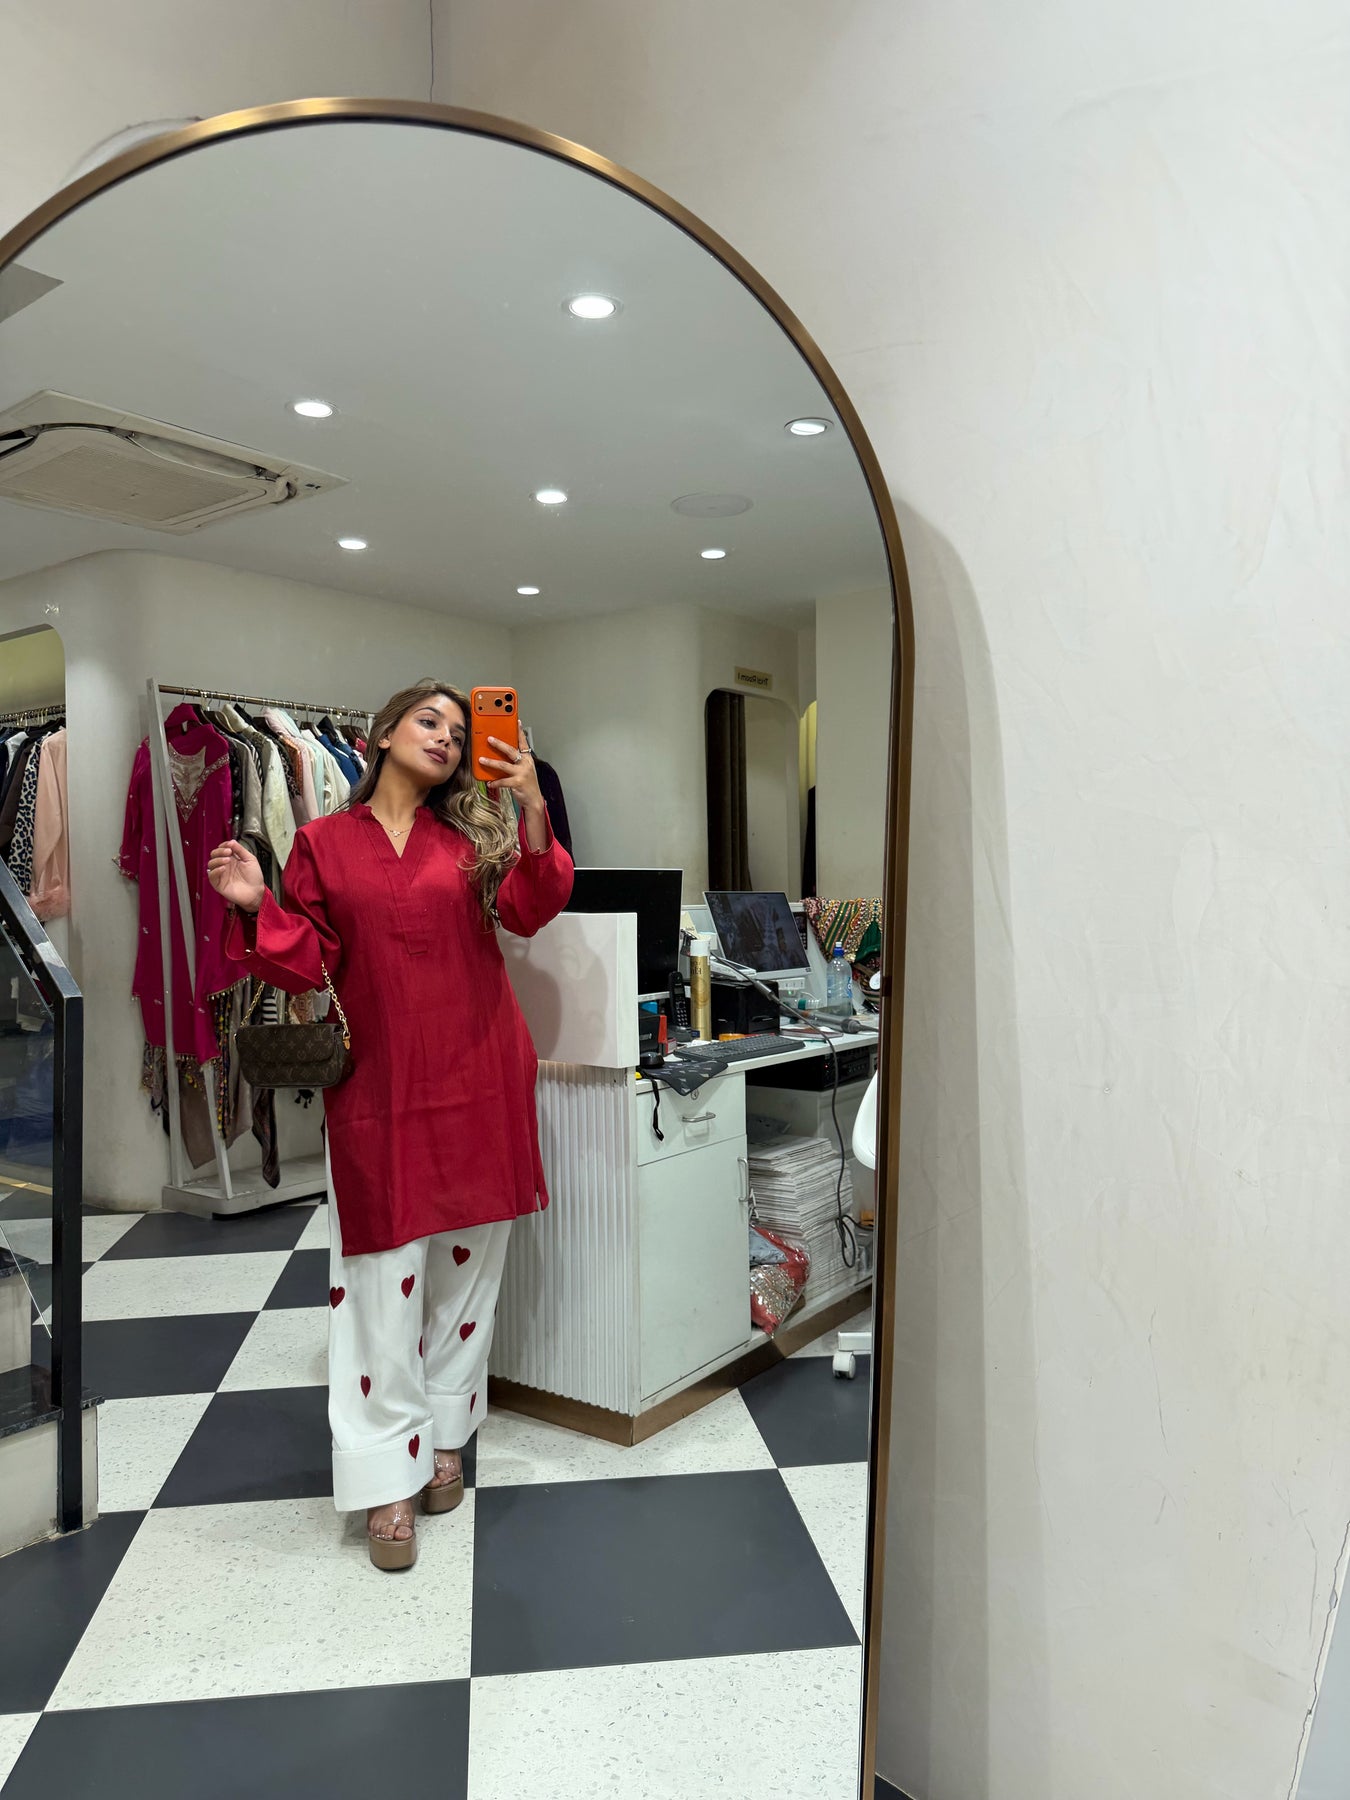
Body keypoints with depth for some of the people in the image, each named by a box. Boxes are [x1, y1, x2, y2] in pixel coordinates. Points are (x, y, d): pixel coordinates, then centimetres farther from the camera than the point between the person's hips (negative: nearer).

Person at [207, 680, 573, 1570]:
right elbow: (310, 962, 2)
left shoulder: (473, 835, 8)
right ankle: (389, 1481, 15)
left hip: (478, 1081, 2)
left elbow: (529, 911, -8)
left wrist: (533, 810, -20)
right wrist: (256, 907, -14)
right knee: (383, 1277, 1)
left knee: (467, 1264, 12)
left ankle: (445, 1436, 31)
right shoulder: (322, 842, 4)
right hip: (381, 1089, -2)